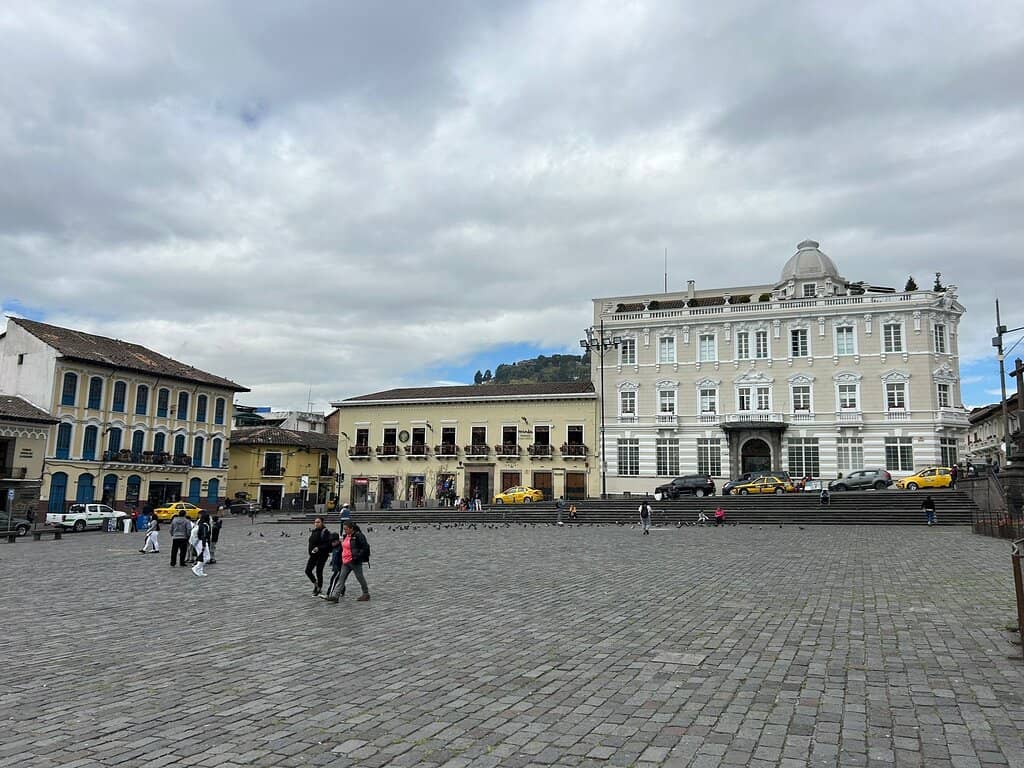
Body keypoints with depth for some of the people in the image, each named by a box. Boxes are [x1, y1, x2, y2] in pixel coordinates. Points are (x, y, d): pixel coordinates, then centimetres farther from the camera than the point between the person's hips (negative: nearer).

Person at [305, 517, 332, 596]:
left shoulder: (325, 532, -12)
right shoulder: (312, 532, 10)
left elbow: (328, 544, -17)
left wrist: (319, 548, -24)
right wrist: (310, 550, 8)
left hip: (322, 555, -7)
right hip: (313, 555, 7)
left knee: (319, 571, -2)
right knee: (308, 570, 1)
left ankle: (319, 588, 14)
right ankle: (315, 583, 25)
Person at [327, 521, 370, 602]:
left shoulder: (358, 536, -13)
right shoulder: (345, 536, 11)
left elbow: (365, 547, -16)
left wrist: (358, 556, -20)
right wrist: (341, 557, 20)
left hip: (354, 562, -8)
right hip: (345, 562, 8)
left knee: (360, 578, 5)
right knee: (341, 578, 2)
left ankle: (366, 594, 20)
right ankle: (334, 596, -1)